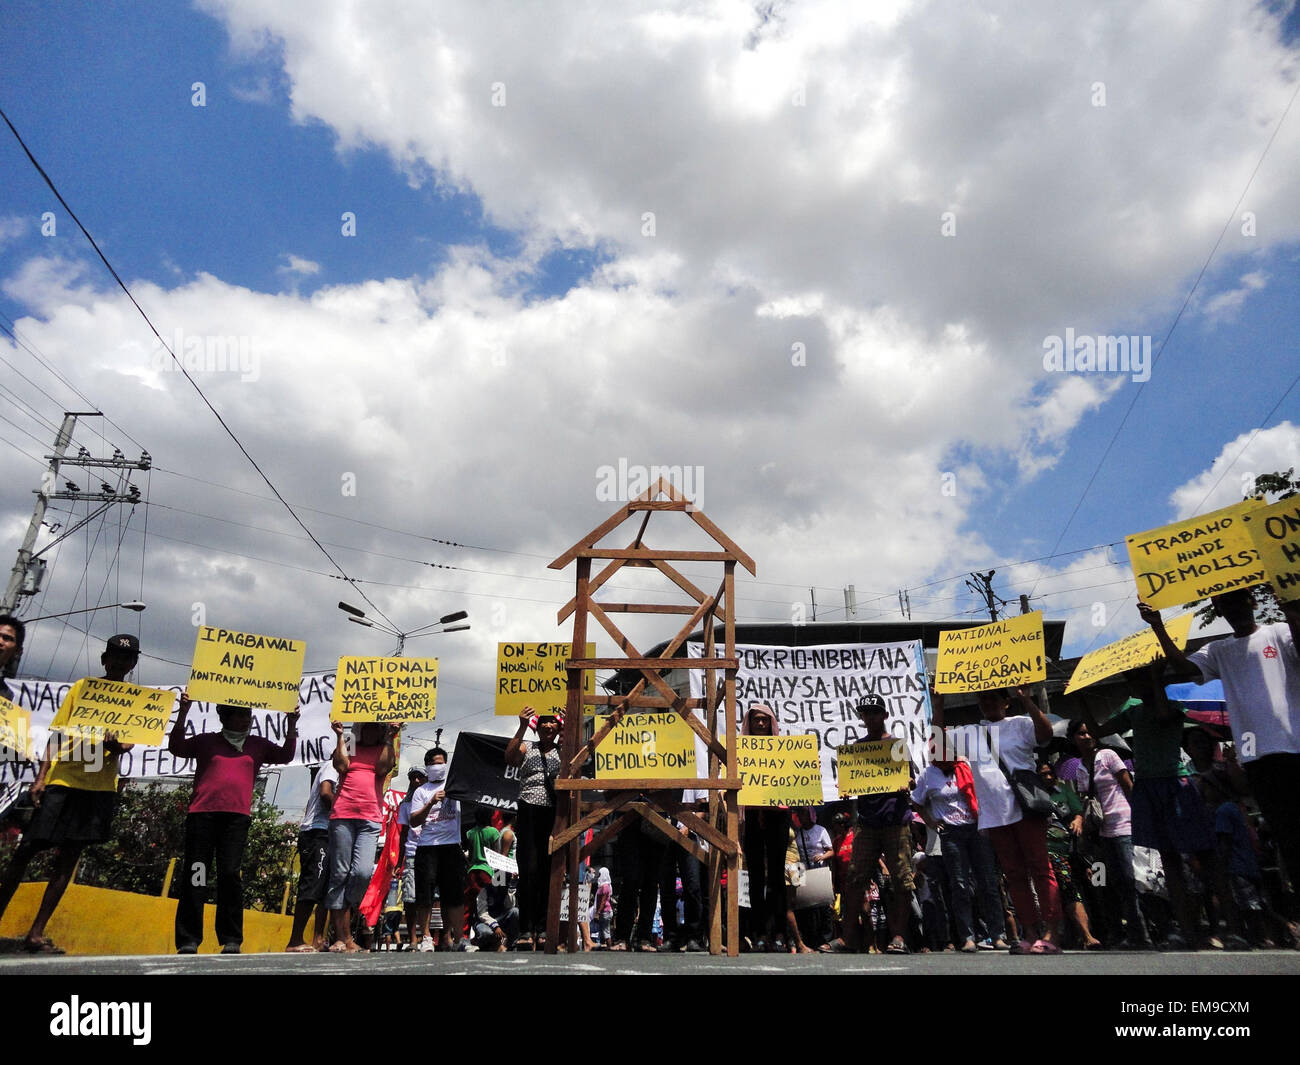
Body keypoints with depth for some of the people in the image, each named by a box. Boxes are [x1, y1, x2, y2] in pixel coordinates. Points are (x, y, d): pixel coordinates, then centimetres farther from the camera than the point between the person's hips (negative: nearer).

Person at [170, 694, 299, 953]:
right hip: (202, 814, 0)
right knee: (195, 875, -1)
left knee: (230, 874, -5)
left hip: (237, 817, 0)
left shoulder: (257, 745, 19)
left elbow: (286, 755, 13)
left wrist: (292, 724, 1)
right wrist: (183, 712, -5)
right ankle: (188, 940, 4)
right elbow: (176, 747, 5)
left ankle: (231, 941, 0)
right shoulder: (206, 741, 16)